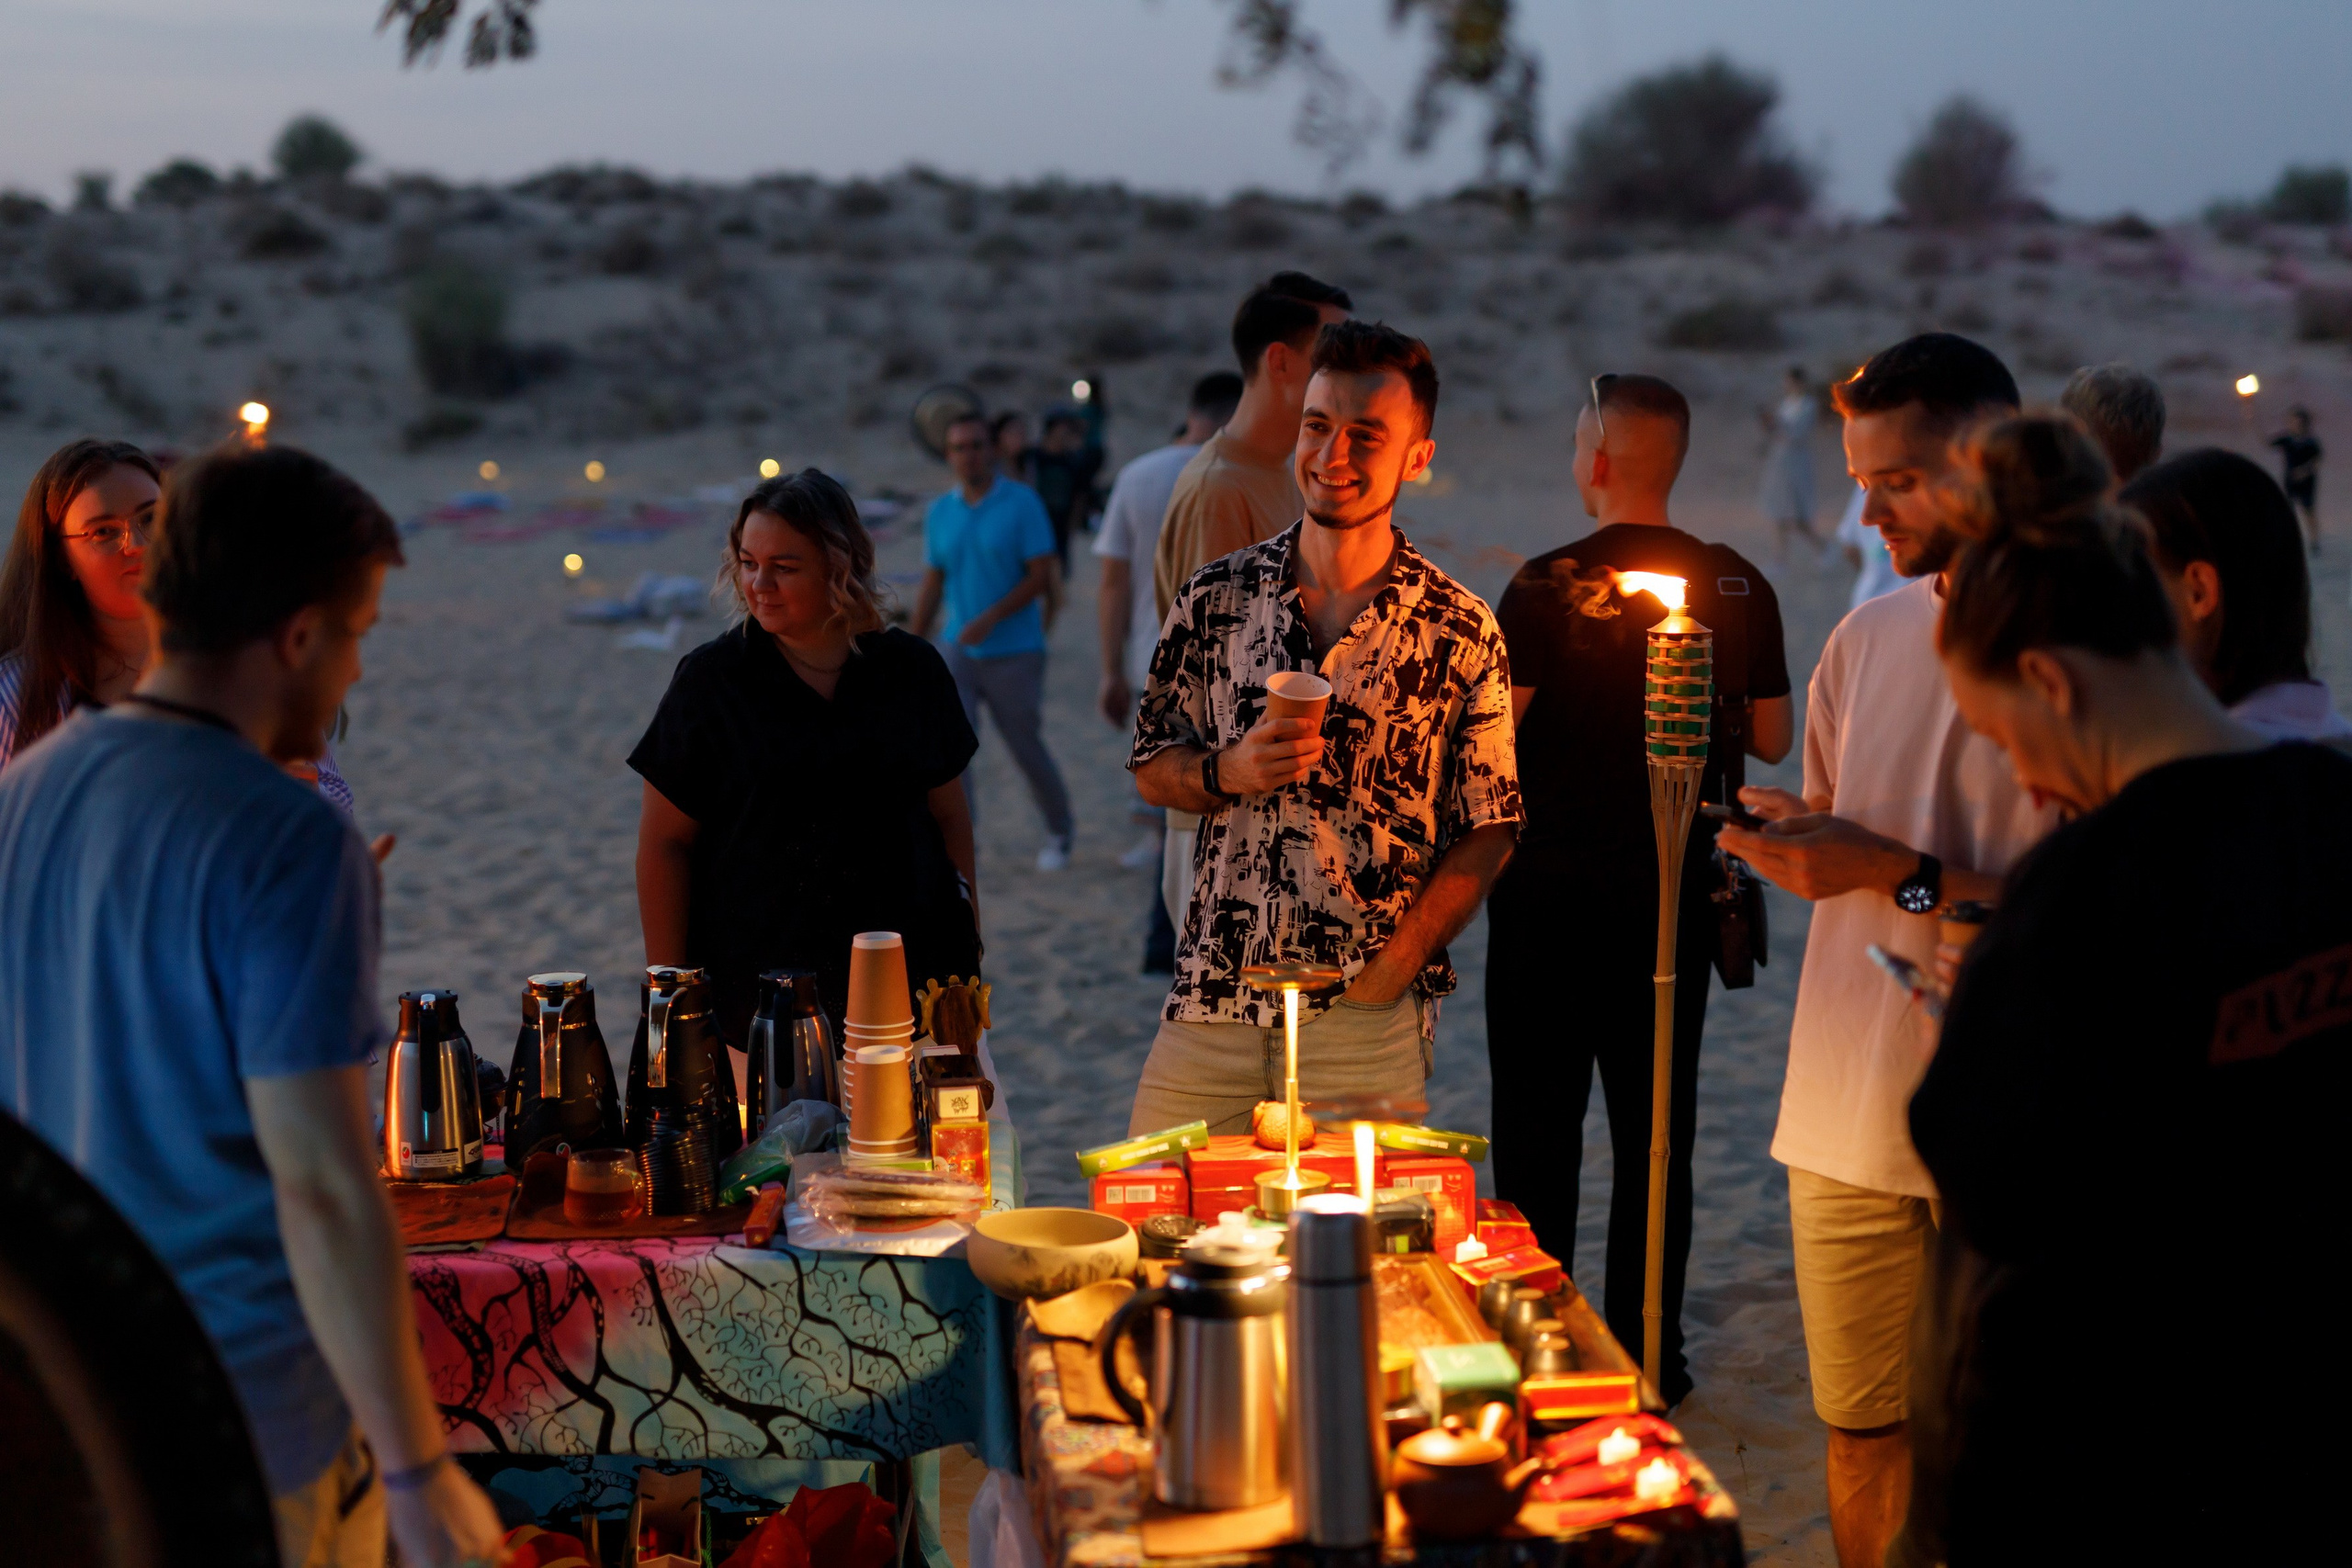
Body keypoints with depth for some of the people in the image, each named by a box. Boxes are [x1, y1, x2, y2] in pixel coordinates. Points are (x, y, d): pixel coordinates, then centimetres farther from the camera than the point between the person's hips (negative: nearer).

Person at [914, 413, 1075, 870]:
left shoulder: (1022, 503, -7)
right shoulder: (940, 513, 6)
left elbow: (1042, 576, -11)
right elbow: (932, 584, 12)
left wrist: (990, 619, -19)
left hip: (1014, 654, -3)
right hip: (960, 653, 3)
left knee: (1027, 750, 7)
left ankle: (1059, 833, 30)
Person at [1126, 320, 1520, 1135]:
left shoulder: (1461, 632, -1)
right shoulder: (1215, 597, 6)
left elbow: (1486, 832, 1)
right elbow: (1151, 768, 12)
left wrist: (1392, 969, -11)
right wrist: (1232, 771, -10)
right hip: (1210, 1006, 2)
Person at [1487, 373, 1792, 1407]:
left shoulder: (1548, 588, -15)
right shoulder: (1739, 590, -1)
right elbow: (1771, 739, 8)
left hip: (1550, 891, -3)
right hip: (1677, 894, 4)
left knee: (1539, 1130, 6)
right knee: (1657, 1129, 12)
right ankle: (1647, 1354, 16)